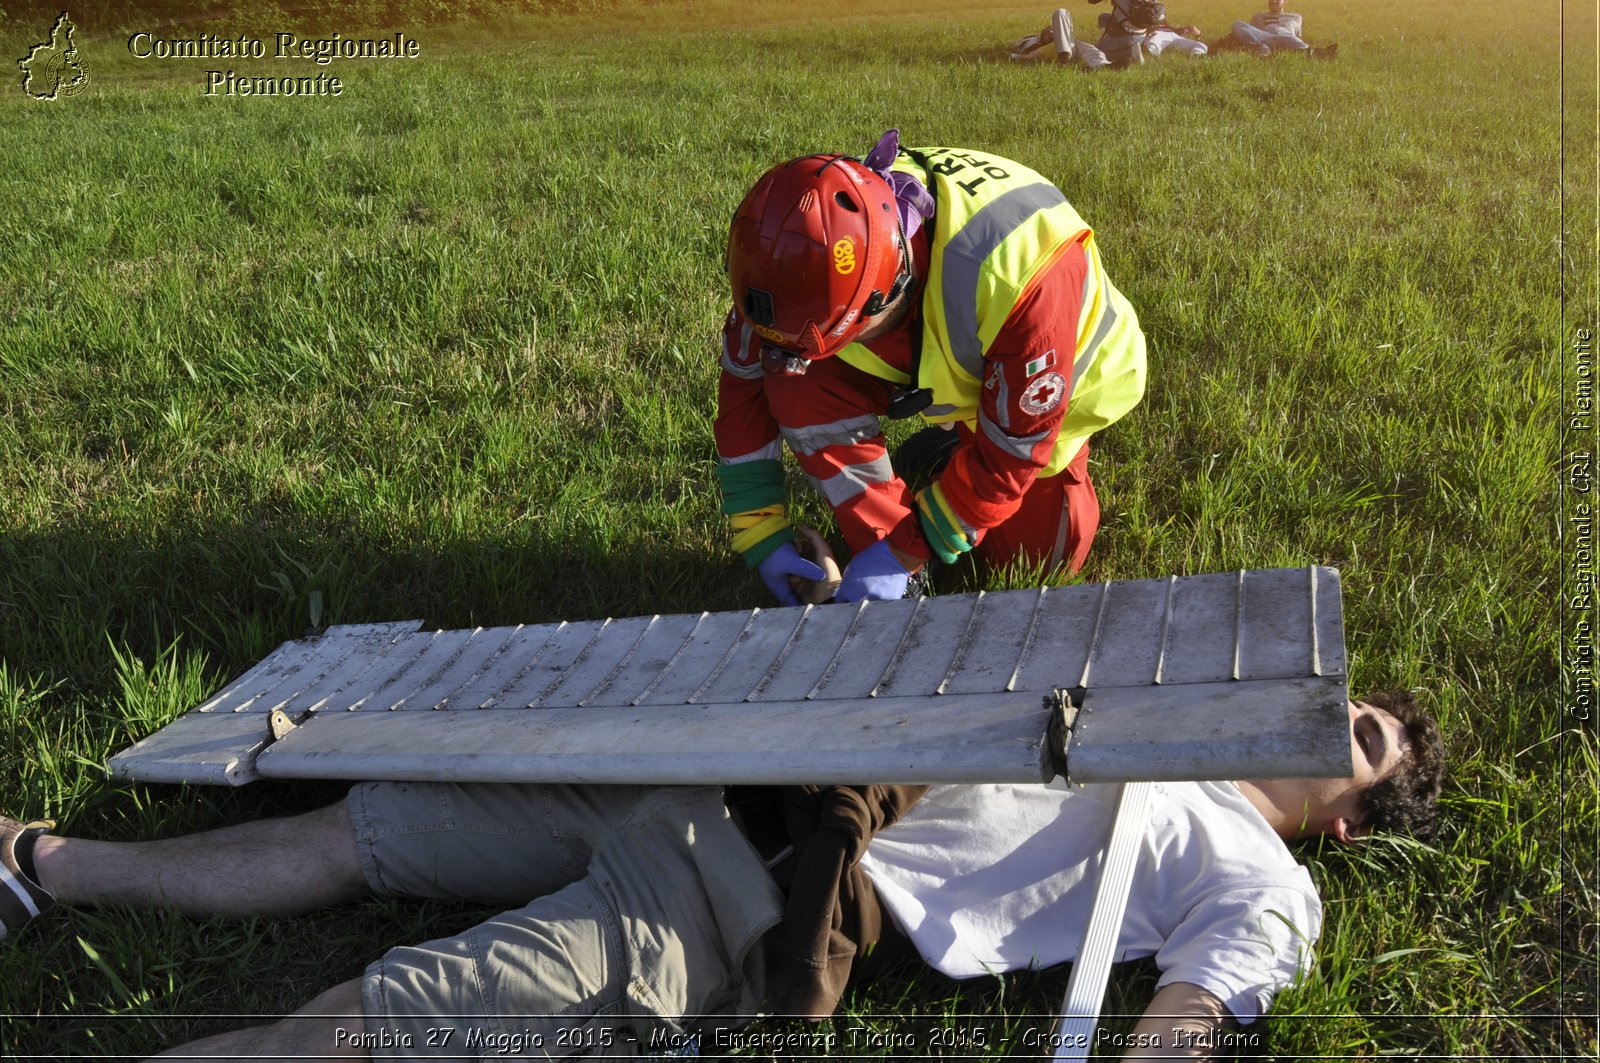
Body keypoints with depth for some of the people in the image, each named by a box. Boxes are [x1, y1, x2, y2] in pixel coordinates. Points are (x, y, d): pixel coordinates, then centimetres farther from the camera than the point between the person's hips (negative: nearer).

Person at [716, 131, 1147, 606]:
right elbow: (743, 379, -17)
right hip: (933, 359, 3)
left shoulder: (1024, 273, -43)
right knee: (796, 380, -24)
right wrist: (760, 534, -18)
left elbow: (1012, 448, -31)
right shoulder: (816, 238, -30)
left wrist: (905, 552, -28)